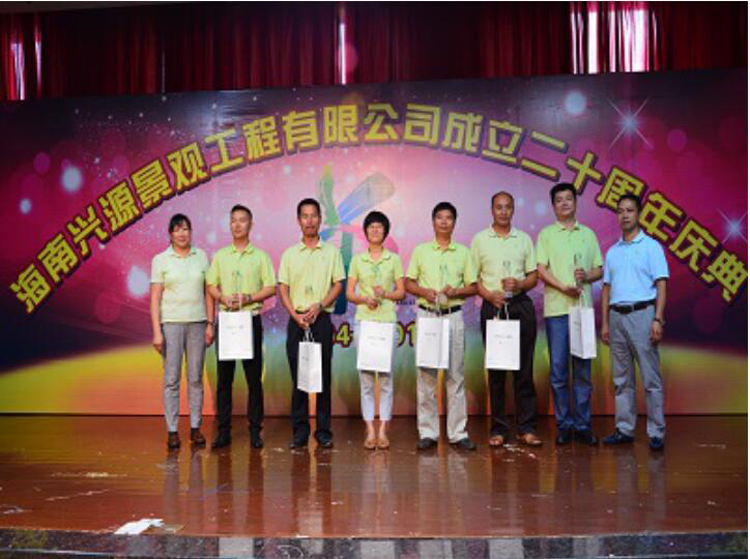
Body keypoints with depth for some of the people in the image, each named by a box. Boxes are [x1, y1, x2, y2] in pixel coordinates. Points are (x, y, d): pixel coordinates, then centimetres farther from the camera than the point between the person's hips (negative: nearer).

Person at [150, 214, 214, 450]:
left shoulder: (202, 257, 7)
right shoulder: (160, 260, 2)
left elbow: (208, 293, 8)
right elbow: (155, 298, -1)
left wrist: (210, 324, 2)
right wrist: (157, 331, -7)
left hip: (197, 323, 2)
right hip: (171, 322, -1)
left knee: (196, 378, 5)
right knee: (171, 379, 0)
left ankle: (195, 427, 14)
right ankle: (172, 431, 7)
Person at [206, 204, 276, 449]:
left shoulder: (260, 256, 5)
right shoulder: (220, 255, 12)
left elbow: (271, 288, 0)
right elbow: (211, 285, 10)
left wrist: (248, 298, -14)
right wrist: (223, 298, -10)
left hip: (251, 319, -2)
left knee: (254, 376, 1)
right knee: (223, 376, 2)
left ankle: (255, 430, 8)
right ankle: (223, 430, 9)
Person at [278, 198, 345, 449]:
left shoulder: (332, 251, 6)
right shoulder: (289, 254, 9)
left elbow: (338, 285, 2)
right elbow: (283, 289, 5)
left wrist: (318, 306, -13)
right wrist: (296, 315, -9)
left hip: (322, 320, -1)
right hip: (296, 321, 1)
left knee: (323, 376, 1)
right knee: (298, 376, 3)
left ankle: (323, 431, 9)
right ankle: (300, 431, 11)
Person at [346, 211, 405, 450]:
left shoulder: (394, 259, 8)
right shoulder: (357, 260, 9)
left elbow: (401, 292, 6)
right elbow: (349, 293, 7)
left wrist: (385, 294, -12)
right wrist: (364, 299, -12)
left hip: (387, 320, 0)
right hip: (363, 320, 1)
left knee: (386, 376, -1)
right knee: (365, 376, 0)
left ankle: (383, 430, 6)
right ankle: (370, 430, 7)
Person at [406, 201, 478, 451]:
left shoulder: (463, 252, 9)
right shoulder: (420, 250, 8)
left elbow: (473, 287, 8)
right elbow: (408, 283, 8)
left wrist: (455, 291, -11)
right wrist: (425, 292, -11)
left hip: (454, 316, 0)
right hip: (426, 315, 0)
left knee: (455, 375, 2)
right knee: (426, 374, 1)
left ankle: (458, 432, 9)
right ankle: (427, 432, 9)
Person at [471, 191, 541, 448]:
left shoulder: (524, 239, 10)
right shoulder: (479, 239, 6)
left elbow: (533, 276, 10)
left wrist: (518, 284, -11)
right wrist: (490, 295, -11)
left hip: (521, 306, 1)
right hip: (492, 306, -1)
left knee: (524, 368, 2)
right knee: (495, 369, 2)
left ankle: (527, 427, 8)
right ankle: (498, 428, 9)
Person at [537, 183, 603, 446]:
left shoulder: (588, 234, 15)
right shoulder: (546, 234, 7)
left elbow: (599, 269, 14)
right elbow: (541, 270, -2)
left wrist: (587, 276, -8)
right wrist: (563, 287, -15)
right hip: (556, 308, -2)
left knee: (583, 369, 4)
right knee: (558, 368, -1)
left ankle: (582, 425, 11)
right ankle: (564, 425, 8)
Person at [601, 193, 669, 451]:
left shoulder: (651, 246, 1)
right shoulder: (612, 252, 16)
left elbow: (661, 285, -5)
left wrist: (658, 320, -14)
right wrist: (605, 323, 10)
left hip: (642, 314, -5)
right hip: (617, 316, 5)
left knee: (651, 378, -3)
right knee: (622, 378, 9)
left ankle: (656, 433, 3)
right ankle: (624, 430, 16)